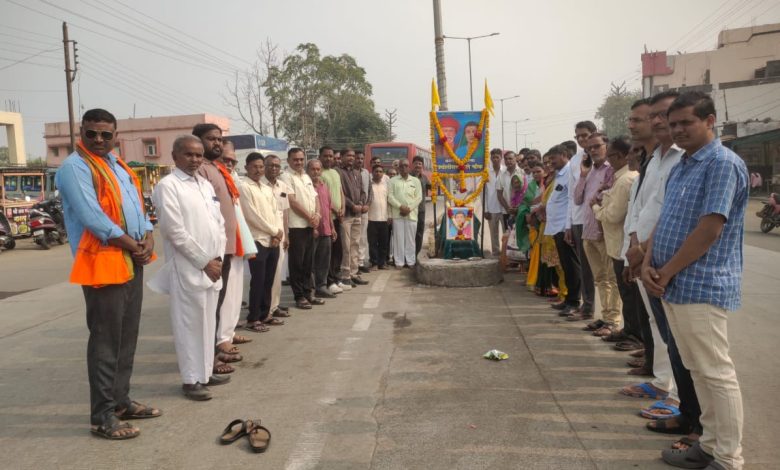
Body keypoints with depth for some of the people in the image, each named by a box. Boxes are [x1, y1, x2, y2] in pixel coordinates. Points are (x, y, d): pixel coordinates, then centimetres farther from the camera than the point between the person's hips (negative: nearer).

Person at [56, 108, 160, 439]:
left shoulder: (119, 167, 19)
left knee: (127, 338, 13)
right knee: (106, 340, -5)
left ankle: (120, 400, 25)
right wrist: (131, 244, -13)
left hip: (133, 262, 9)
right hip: (103, 263, -8)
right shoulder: (74, 167, -8)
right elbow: (91, 217, -18)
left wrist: (148, 238, -3)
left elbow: (137, 205, 15)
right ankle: (102, 415, 4)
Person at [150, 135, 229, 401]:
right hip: (187, 268, -7)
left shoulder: (206, 185, 15)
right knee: (189, 324, -1)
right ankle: (191, 379, 10)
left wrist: (218, 258, 3)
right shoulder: (167, 186, -8)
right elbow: (175, 231, -15)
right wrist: (204, 261, -13)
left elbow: (219, 223, 15)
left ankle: (206, 372, 25)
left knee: (208, 322, 13)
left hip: (212, 266, 7)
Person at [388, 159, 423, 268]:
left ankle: (410, 261, 8)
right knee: (398, 238, -1)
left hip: (411, 214, 1)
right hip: (397, 213, -1)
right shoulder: (393, 181, 8)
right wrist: (400, 207, -13)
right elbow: (390, 196, -1)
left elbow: (419, 197, 4)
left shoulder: (415, 181, 11)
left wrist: (409, 208, -9)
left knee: (410, 238, 2)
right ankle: (399, 262, 3)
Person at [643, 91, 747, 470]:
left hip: (701, 286, -9)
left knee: (716, 373, -1)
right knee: (698, 371, 16)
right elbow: (663, 222, 15)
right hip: (673, 285, 9)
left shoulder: (723, 164, -13)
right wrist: (648, 264, 0)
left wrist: (666, 272, -12)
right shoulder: (680, 168, 16)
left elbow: (709, 230, -20)